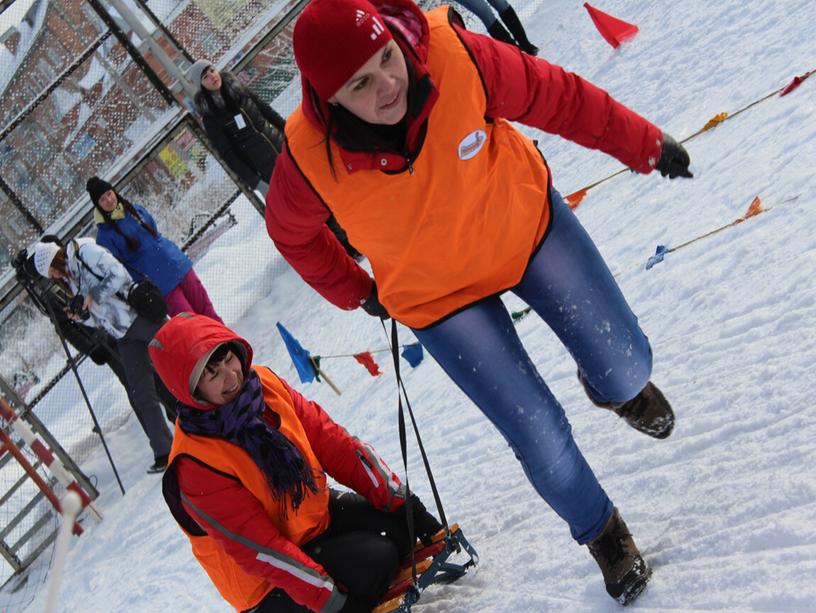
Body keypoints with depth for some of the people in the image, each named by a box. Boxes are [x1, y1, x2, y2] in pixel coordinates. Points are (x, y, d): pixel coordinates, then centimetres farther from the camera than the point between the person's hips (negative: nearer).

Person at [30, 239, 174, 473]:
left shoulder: (84, 251, -5)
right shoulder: (70, 279, 17)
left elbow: (118, 274, -17)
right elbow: (100, 318, 15)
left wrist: (93, 296, -13)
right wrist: (82, 316, -4)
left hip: (140, 315, -7)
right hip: (124, 337, 7)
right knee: (141, 396, 0)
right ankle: (164, 452, 0)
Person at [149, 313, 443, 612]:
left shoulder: (263, 383, -9)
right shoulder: (195, 462, -28)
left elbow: (331, 442, -5)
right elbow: (257, 548, -27)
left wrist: (399, 501, -8)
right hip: (271, 581, -7)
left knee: (400, 515, -9)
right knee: (374, 560, -23)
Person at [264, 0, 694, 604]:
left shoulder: (453, 56, -30)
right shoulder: (310, 159, -29)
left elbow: (557, 97, -14)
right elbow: (292, 233, -5)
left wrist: (645, 144, -1)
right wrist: (357, 292, 7)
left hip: (524, 221, 1)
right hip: (441, 297, -1)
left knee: (626, 366, 2)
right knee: (544, 442, -3)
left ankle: (616, 386, 43)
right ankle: (601, 532, 30)